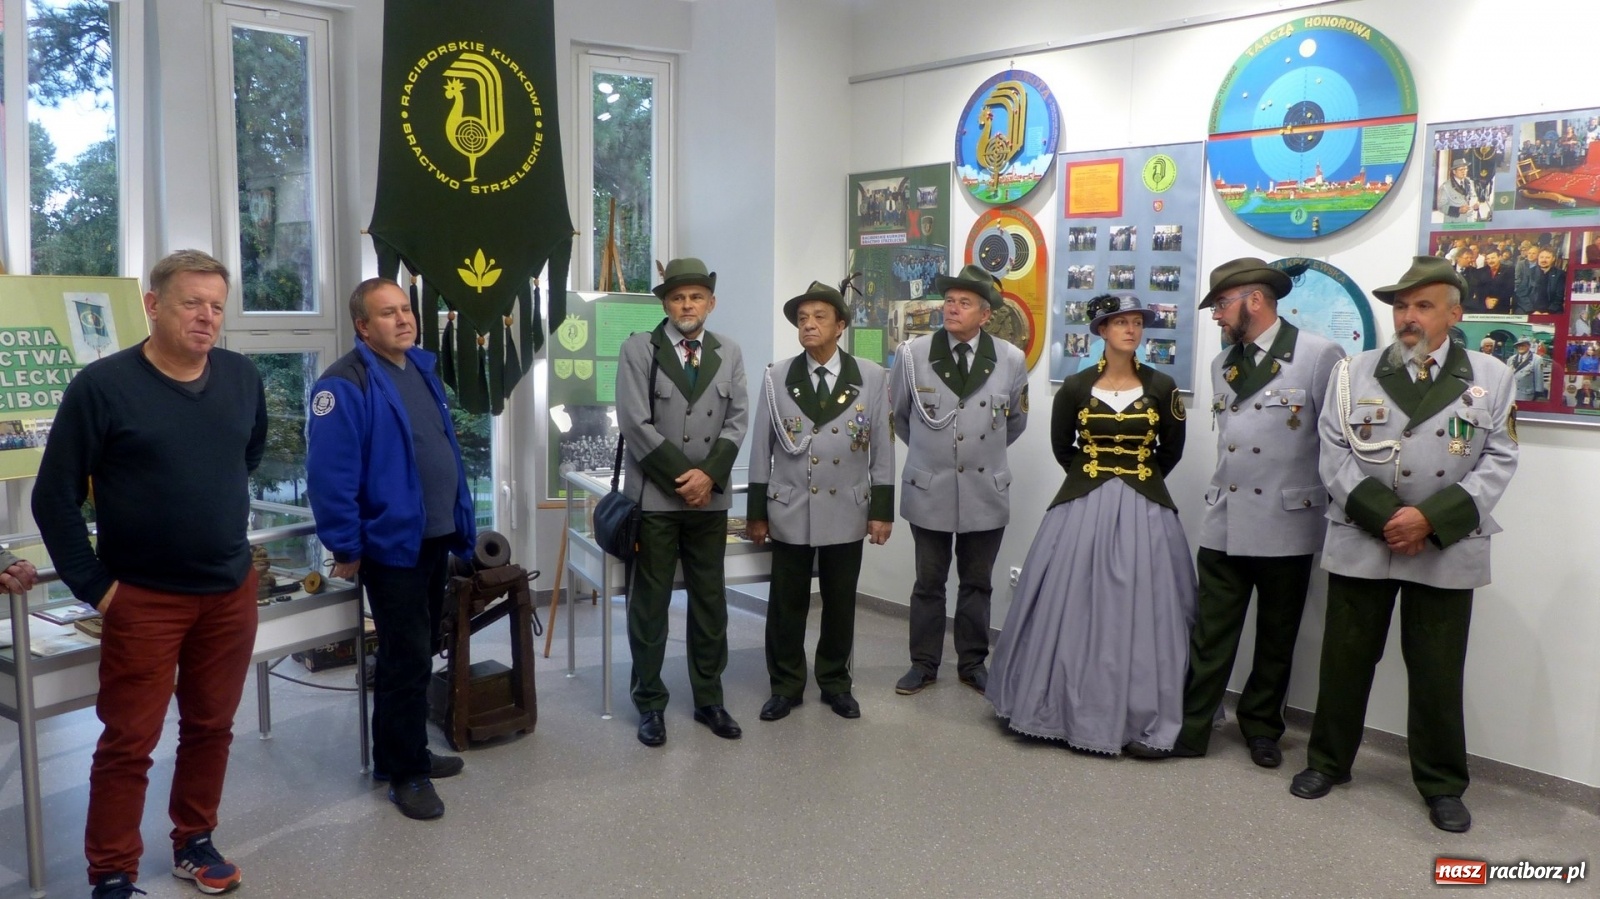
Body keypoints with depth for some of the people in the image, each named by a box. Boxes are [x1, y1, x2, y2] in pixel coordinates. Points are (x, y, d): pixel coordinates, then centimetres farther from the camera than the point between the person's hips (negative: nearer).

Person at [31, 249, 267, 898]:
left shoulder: (243, 378, 1)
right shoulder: (102, 385, -11)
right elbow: (54, 497, -8)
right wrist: (93, 585, -9)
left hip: (231, 591, 4)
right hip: (142, 598, -4)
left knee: (212, 727, 15)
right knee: (129, 742, 3)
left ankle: (194, 843, 32)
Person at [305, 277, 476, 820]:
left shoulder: (420, 368, 11)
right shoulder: (346, 383, -17)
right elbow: (330, 474, -21)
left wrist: (460, 522, 15)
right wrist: (345, 549, -18)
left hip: (435, 539, 9)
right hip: (392, 545, -9)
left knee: (418, 654, 18)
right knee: (407, 661, -2)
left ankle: (405, 754, 33)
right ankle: (404, 772, 13)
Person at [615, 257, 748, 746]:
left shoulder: (729, 352, 10)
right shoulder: (638, 348, -1)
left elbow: (737, 420, 3)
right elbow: (636, 424, -9)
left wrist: (708, 475, -11)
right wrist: (682, 476, -12)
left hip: (711, 496, 3)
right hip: (654, 495, -3)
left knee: (710, 601, 9)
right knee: (649, 603, 3)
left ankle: (708, 700, 22)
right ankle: (650, 703, 16)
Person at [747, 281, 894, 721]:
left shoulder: (872, 377, 0)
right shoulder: (777, 377, 1)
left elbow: (882, 448, 2)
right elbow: (761, 448, 2)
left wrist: (882, 509, -1)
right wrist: (756, 512, 1)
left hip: (846, 512, 0)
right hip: (790, 511, 0)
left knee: (840, 603, 10)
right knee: (786, 603, 6)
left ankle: (835, 683, 27)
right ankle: (785, 685, 21)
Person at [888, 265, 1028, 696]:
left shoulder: (1011, 360, -6)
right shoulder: (912, 354, -8)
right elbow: (899, 416, 9)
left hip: (985, 490, 1)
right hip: (929, 488, -1)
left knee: (977, 583, 12)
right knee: (928, 582, 10)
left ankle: (973, 662, 27)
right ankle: (924, 663, 23)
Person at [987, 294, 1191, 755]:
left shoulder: (1161, 387, 1)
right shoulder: (1075, 386, 1)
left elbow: (1171, 450, 10)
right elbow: (1061, 446, 11)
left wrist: (1138, 478, 6)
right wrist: (1094, 475, 8)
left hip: (1143, 509, 0)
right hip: (1084, 505, 0)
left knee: (1141, 611, 0)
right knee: (1076, 609, 3)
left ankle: (1143, 719, 9)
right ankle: (1073, 709, 17)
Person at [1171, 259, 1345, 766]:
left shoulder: (1319, 357, -8)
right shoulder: (1221, 365, 11)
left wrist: (1337, 514, -5)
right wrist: (1225, 491, 15)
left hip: (1285, 527, -4)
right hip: (1222, 524, 4)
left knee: (1276, 639, 12)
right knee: (1210, 637, 4)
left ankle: (1262, 728, 28)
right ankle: (1190, 729, 11)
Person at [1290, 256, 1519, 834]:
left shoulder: (1492, 379, 4)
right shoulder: (1354, 375, 4)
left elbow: (1497, 464, -2)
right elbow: (1336, 456, -2)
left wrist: (1431, 518, -14)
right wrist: (1384, 517, -14)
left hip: (1447, 550, 0)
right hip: (1360, 544, 0)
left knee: (1438, 672, 7)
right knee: (1345, 659, 9)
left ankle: (1442, 784, 23)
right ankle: (1328, 760, 25)